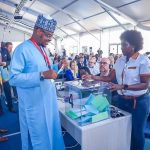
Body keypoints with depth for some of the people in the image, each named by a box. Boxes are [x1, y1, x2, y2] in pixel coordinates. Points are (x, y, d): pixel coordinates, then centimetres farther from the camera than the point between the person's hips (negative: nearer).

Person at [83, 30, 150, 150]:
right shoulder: (120, 60, 2)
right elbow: (110, 78, 2)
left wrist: (123, 86, -28)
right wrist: (93, 77, -9)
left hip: (139, 102, -5)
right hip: (122, 100, 5)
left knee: (137, 131, 10)